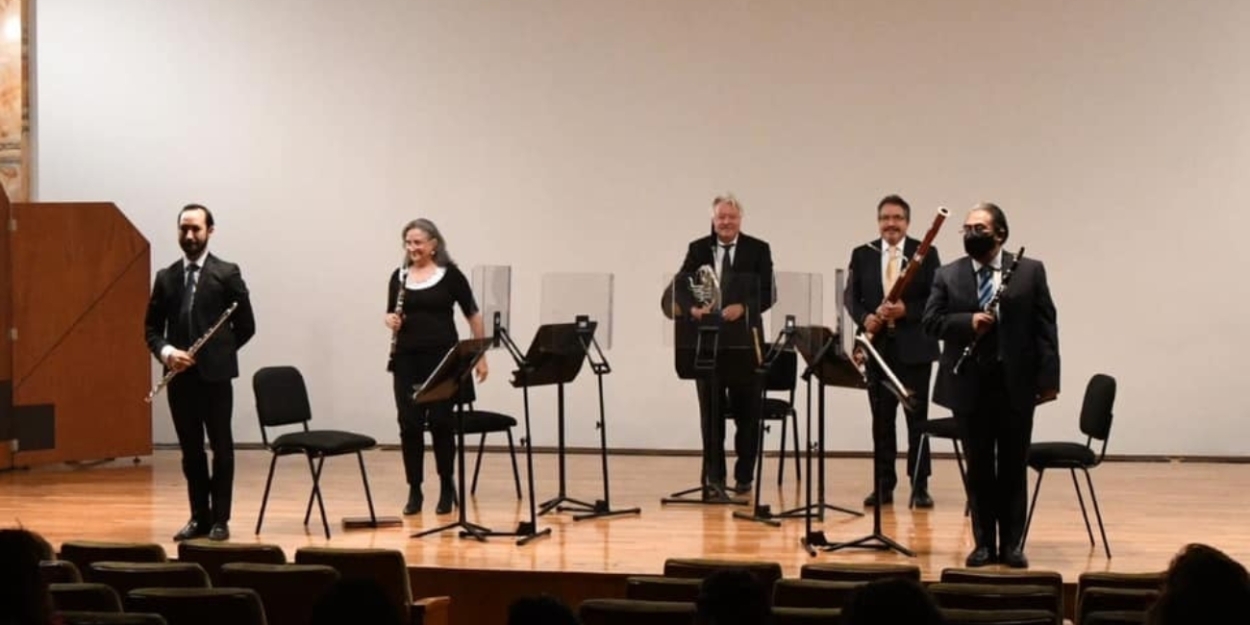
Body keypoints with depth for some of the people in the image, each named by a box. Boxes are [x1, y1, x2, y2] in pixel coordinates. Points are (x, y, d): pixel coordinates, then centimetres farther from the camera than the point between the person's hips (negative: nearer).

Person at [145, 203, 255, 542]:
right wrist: (166, 351, -8)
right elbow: (152, 328, 10)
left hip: (215, 374, -4)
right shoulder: (165, 277, 10)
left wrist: (218, 352, -5)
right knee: (190, 450, 9)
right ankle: (199, 516, 17)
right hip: (179, 375, 4)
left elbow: (245, 326, 0)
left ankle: (220, 518, 9)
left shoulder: (227, 273, -2)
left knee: (221, 448, 3)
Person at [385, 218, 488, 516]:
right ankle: (414, 491, 10)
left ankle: (447, 486, 14)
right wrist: (391, 320, -7)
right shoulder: (399, 276, 7)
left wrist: (481, 355, 0)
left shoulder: (450, 274, -3)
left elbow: (473, 315, 3)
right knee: (409, 423, 1)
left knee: (440, 421, -2)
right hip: (407, 358, 3)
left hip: (443, 357, -3)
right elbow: (390, 314, 17)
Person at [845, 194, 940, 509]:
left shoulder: (926, 253, -1)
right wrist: (864, 318, -13)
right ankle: (883, 485, 12)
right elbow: (851, 295, 6)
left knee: (917, 417, 1)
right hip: (878, 346, 3)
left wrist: (907, 310, -20)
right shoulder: (862, 255, 7)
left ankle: (920, 486, 5)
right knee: (881, 418, 7)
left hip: (915, 347, -2)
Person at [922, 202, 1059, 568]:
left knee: (1013, 466, 5)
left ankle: (1012, 544, 12)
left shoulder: (1030, 271, 3)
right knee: (978, 467, 6)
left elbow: (1045, 328, 0)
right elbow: (931, 321, -3)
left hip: (1016, 383, -1)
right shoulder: (948, 276, 6)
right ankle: (984, 542, 14)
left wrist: (1048, 378, -6)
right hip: (969, 384, 1)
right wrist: (968, 322, -20)